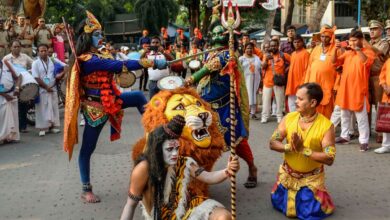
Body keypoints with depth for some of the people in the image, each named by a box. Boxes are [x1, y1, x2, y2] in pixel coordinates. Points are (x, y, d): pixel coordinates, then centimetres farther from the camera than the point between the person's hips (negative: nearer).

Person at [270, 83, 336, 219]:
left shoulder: (326, 125, -20)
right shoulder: (289, 118, -9)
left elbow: (329, 159, -22)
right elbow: (273, 143, -8)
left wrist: (303, 149, -29)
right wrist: (289, 147, -28)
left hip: (312, 177, -3)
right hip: (288, 173, 3)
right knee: (279, 204, 5)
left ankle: (309, 194, 22)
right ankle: (296, 192, 34)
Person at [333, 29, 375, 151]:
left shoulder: (367, 52, -3)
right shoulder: (347, 53, 13)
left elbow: (367, 62, -23)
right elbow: (334, 62, 10)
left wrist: (357, 49, -22)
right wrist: (336, 50, -4)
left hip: (359, 89, -6)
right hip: (345, 88, 6)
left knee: (361, 116, -4)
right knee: (344, 115, 15)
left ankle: (364, 141, 0)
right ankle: (344, 136, 26)